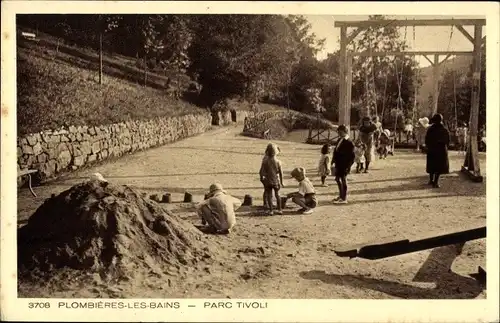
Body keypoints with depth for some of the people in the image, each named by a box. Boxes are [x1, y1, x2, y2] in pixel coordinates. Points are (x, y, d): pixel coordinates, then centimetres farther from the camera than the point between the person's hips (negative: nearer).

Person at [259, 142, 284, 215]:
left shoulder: (265, 161, -11)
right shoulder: (278, 161, -9)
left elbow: (261, 172, -7)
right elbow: (281, 173, -5)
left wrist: (262, 178, 9)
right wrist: (281, 181, 5)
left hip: (268, 181, -1)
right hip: (276, 181, 1)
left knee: (269, 195, 8)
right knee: (277, 195, 14)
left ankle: (270, 210, 9)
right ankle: (279, 210, 17)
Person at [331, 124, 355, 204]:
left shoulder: (349, 143, -18)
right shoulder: (340, 140, 8)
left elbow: (352, 156, -17)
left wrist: (348, 166, -19)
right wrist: (334, 160, 11)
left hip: (344, 165, -9)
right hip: (338, 163, 9)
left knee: (343, 180, 2)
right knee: (338, 179, 17)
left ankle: (344, 198, 14)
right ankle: (341, 196, 34)